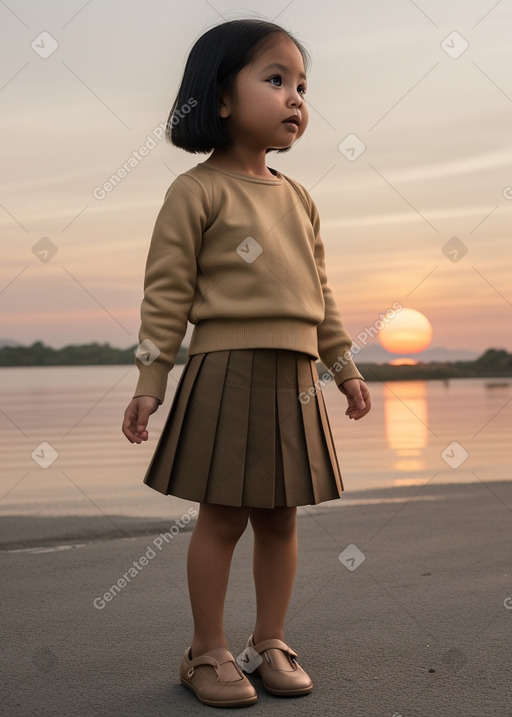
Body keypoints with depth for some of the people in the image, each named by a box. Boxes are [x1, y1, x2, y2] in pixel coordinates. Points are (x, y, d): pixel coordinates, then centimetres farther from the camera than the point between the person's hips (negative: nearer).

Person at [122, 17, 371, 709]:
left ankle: (269, 642, 24)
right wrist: (150, 382, -9)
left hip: (295, 379, 6)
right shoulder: (197, 191, -4)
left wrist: (345, 367, 17)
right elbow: (166, 292, -6)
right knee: (223, 517, 1)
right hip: (228, 373, -6)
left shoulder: (299, 198, 15)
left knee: (280, 517, 11)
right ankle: (208, 652, 16)